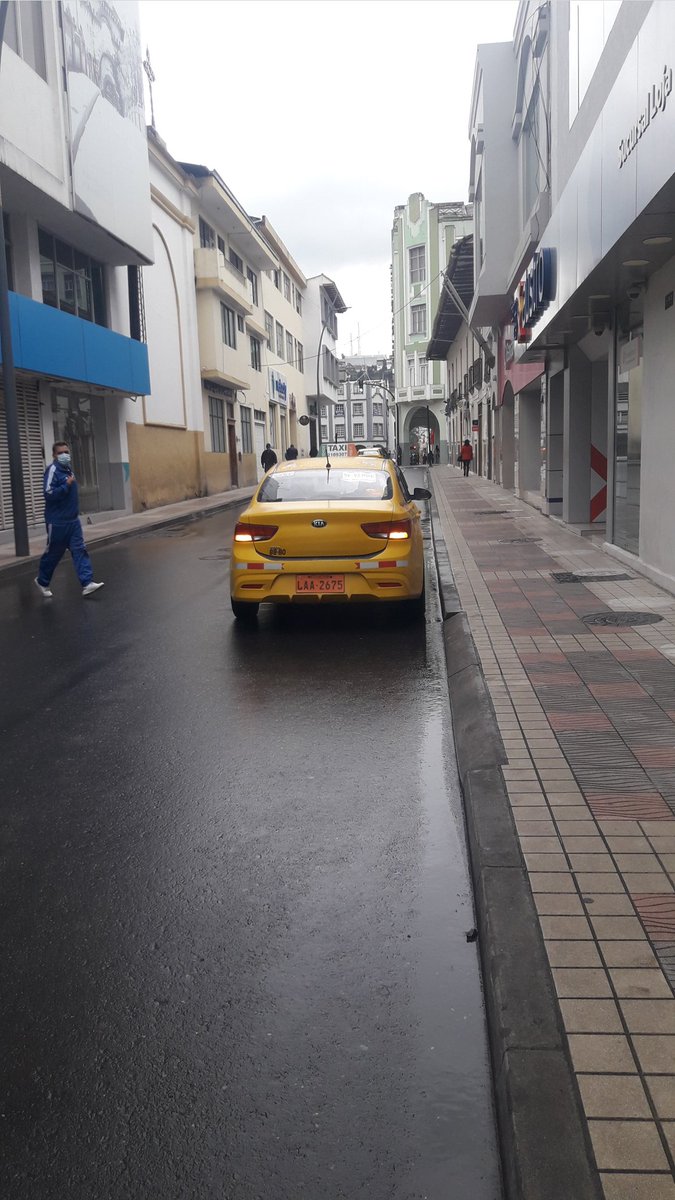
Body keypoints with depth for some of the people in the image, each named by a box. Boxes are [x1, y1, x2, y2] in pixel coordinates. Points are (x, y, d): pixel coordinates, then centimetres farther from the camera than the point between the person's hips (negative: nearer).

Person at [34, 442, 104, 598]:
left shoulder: (68, 468, 10)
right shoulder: (53, 470, -16)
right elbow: (49, 494, -26)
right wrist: (67, 485, -24)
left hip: (73, 520, 7)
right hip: (57, 522, -7)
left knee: (80, 551, -2)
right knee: (53, 553, 7)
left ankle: (87, 584, -7)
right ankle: (42, 581, 28)